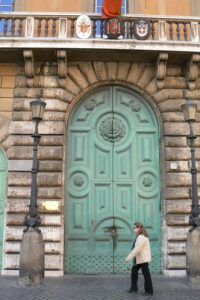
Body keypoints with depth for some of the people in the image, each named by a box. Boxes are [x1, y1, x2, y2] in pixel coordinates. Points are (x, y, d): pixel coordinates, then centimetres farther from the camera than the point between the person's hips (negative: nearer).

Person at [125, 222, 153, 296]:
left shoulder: (141, 237, -23)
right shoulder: (140, 236, 10)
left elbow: (136, 249, -26)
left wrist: (129, 258, -22)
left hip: (143, 258, -11)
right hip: (139, 258, 11)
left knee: (146, 274, -1)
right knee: (134, 270, 14)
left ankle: (149, 291, 9)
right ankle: (134, 288, 21)